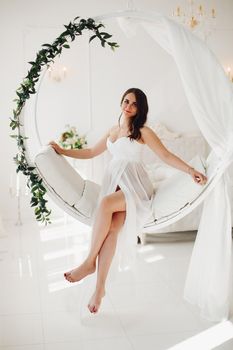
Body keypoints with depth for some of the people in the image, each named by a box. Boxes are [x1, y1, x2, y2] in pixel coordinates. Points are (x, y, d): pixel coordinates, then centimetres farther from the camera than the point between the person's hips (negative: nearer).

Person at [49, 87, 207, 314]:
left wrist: (190, 171, -13)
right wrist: (62, 151, 34)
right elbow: (91, 152, 34)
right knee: (111, 228, -25)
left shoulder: (142, 132, 6)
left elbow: (166, 155, 1)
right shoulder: (112, 131, 24)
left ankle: (90, 262, -25)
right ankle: (100, 287, -28)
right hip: (113, 182, 4)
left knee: (106, 203, -36)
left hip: (133, 185, -4)